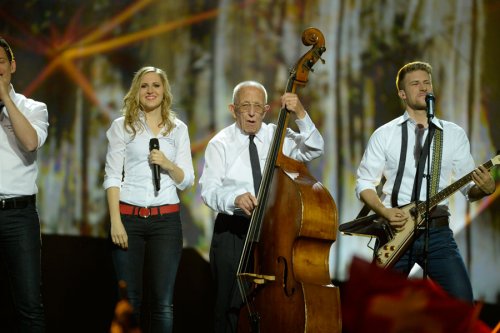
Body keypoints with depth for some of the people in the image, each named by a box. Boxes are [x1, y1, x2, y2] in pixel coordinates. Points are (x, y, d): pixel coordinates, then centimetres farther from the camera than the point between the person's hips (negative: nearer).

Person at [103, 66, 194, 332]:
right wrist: (115, 221, -9)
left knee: (163, 303, -4)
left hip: (166, 219, 1)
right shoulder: (122, 126, 6)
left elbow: (186, 181, 8)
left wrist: (167, 164, -12)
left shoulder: (178, 129, 11)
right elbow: (112, 177, 1)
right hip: (129, 217, -1)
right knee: (129, 302, -2)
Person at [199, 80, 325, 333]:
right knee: (231, 304, -1)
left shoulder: (277, 136, 6)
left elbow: (314, 150, -6)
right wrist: (235, 198, -35)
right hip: (233, 232, -2)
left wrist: (300, 115, -20)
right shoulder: (221, 144, -2)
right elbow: (209, 189, -14)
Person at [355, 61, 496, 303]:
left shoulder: (454, 135, 10)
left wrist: (484, 188, -14)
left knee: (462, 301, -15)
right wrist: (385, 212, -12)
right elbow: (364, 183, 6)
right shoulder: (384, 135, 6)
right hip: (395, 229, 0)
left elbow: (469, 188, 10)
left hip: (437, 231, 1)